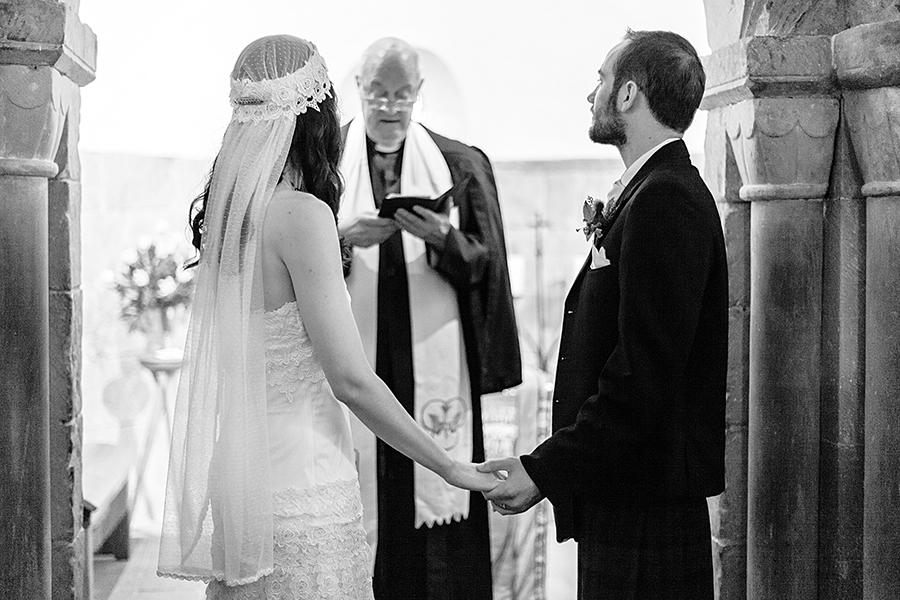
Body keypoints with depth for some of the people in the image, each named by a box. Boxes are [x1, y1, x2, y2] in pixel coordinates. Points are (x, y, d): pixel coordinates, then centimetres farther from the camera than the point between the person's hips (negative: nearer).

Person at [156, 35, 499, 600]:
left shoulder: (226, 213, 6)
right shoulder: (302, 214, -16)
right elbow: (350, 379, -18)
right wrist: (452, 467, -9)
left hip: (238, 483, 8)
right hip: (301, 492, -8)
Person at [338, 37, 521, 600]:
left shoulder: (463, 166, 9)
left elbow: (486, 266, 5)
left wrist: (441, 237, -14)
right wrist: (342, 238, -14)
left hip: (435, 366, 0)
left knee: (437, 504, -2)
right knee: (359, 503, -3)